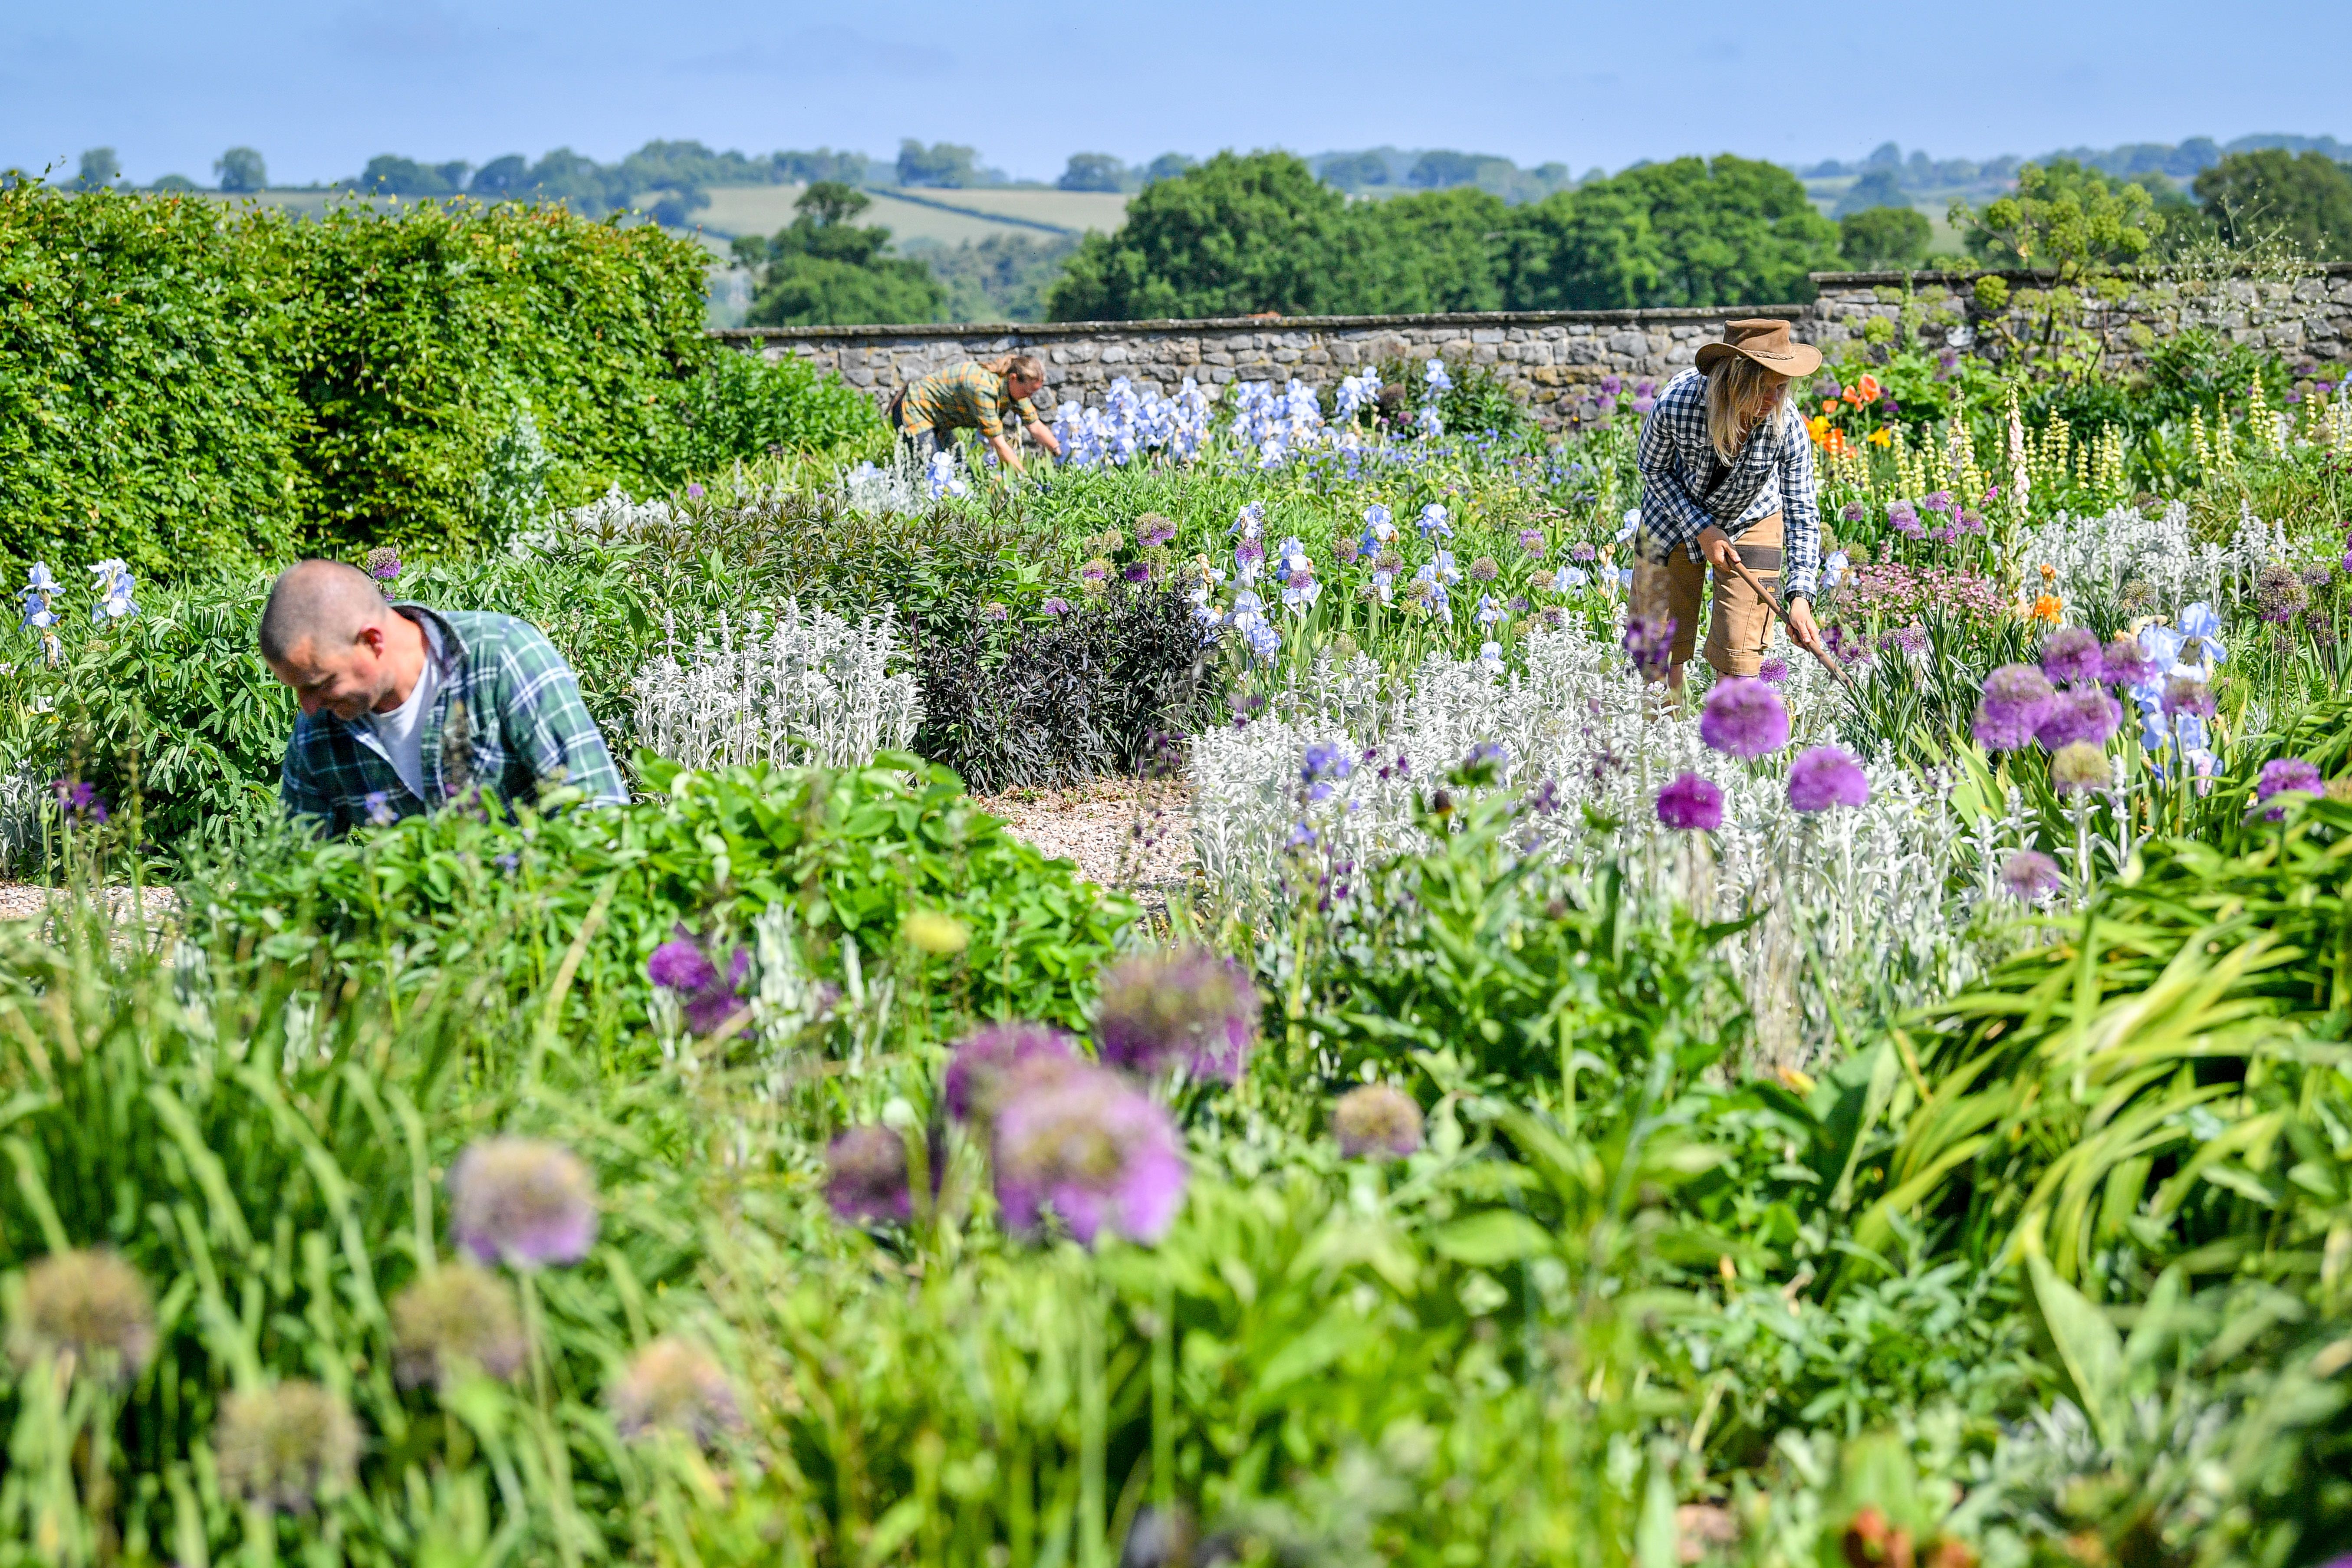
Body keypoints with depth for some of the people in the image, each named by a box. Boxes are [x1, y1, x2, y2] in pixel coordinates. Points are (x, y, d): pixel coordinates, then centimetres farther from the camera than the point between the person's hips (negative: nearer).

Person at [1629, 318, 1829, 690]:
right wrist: (1701, 530, -20)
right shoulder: (1675, 404, -34)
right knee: (1654, 638, 7)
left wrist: (1800, 597, -34)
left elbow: (1803, 513, -25)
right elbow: (1653, 470, -13)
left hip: (1750, 523, 0)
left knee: (1738, 655, -5)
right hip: (1674, 515, 0)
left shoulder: (1787, 426, -31)